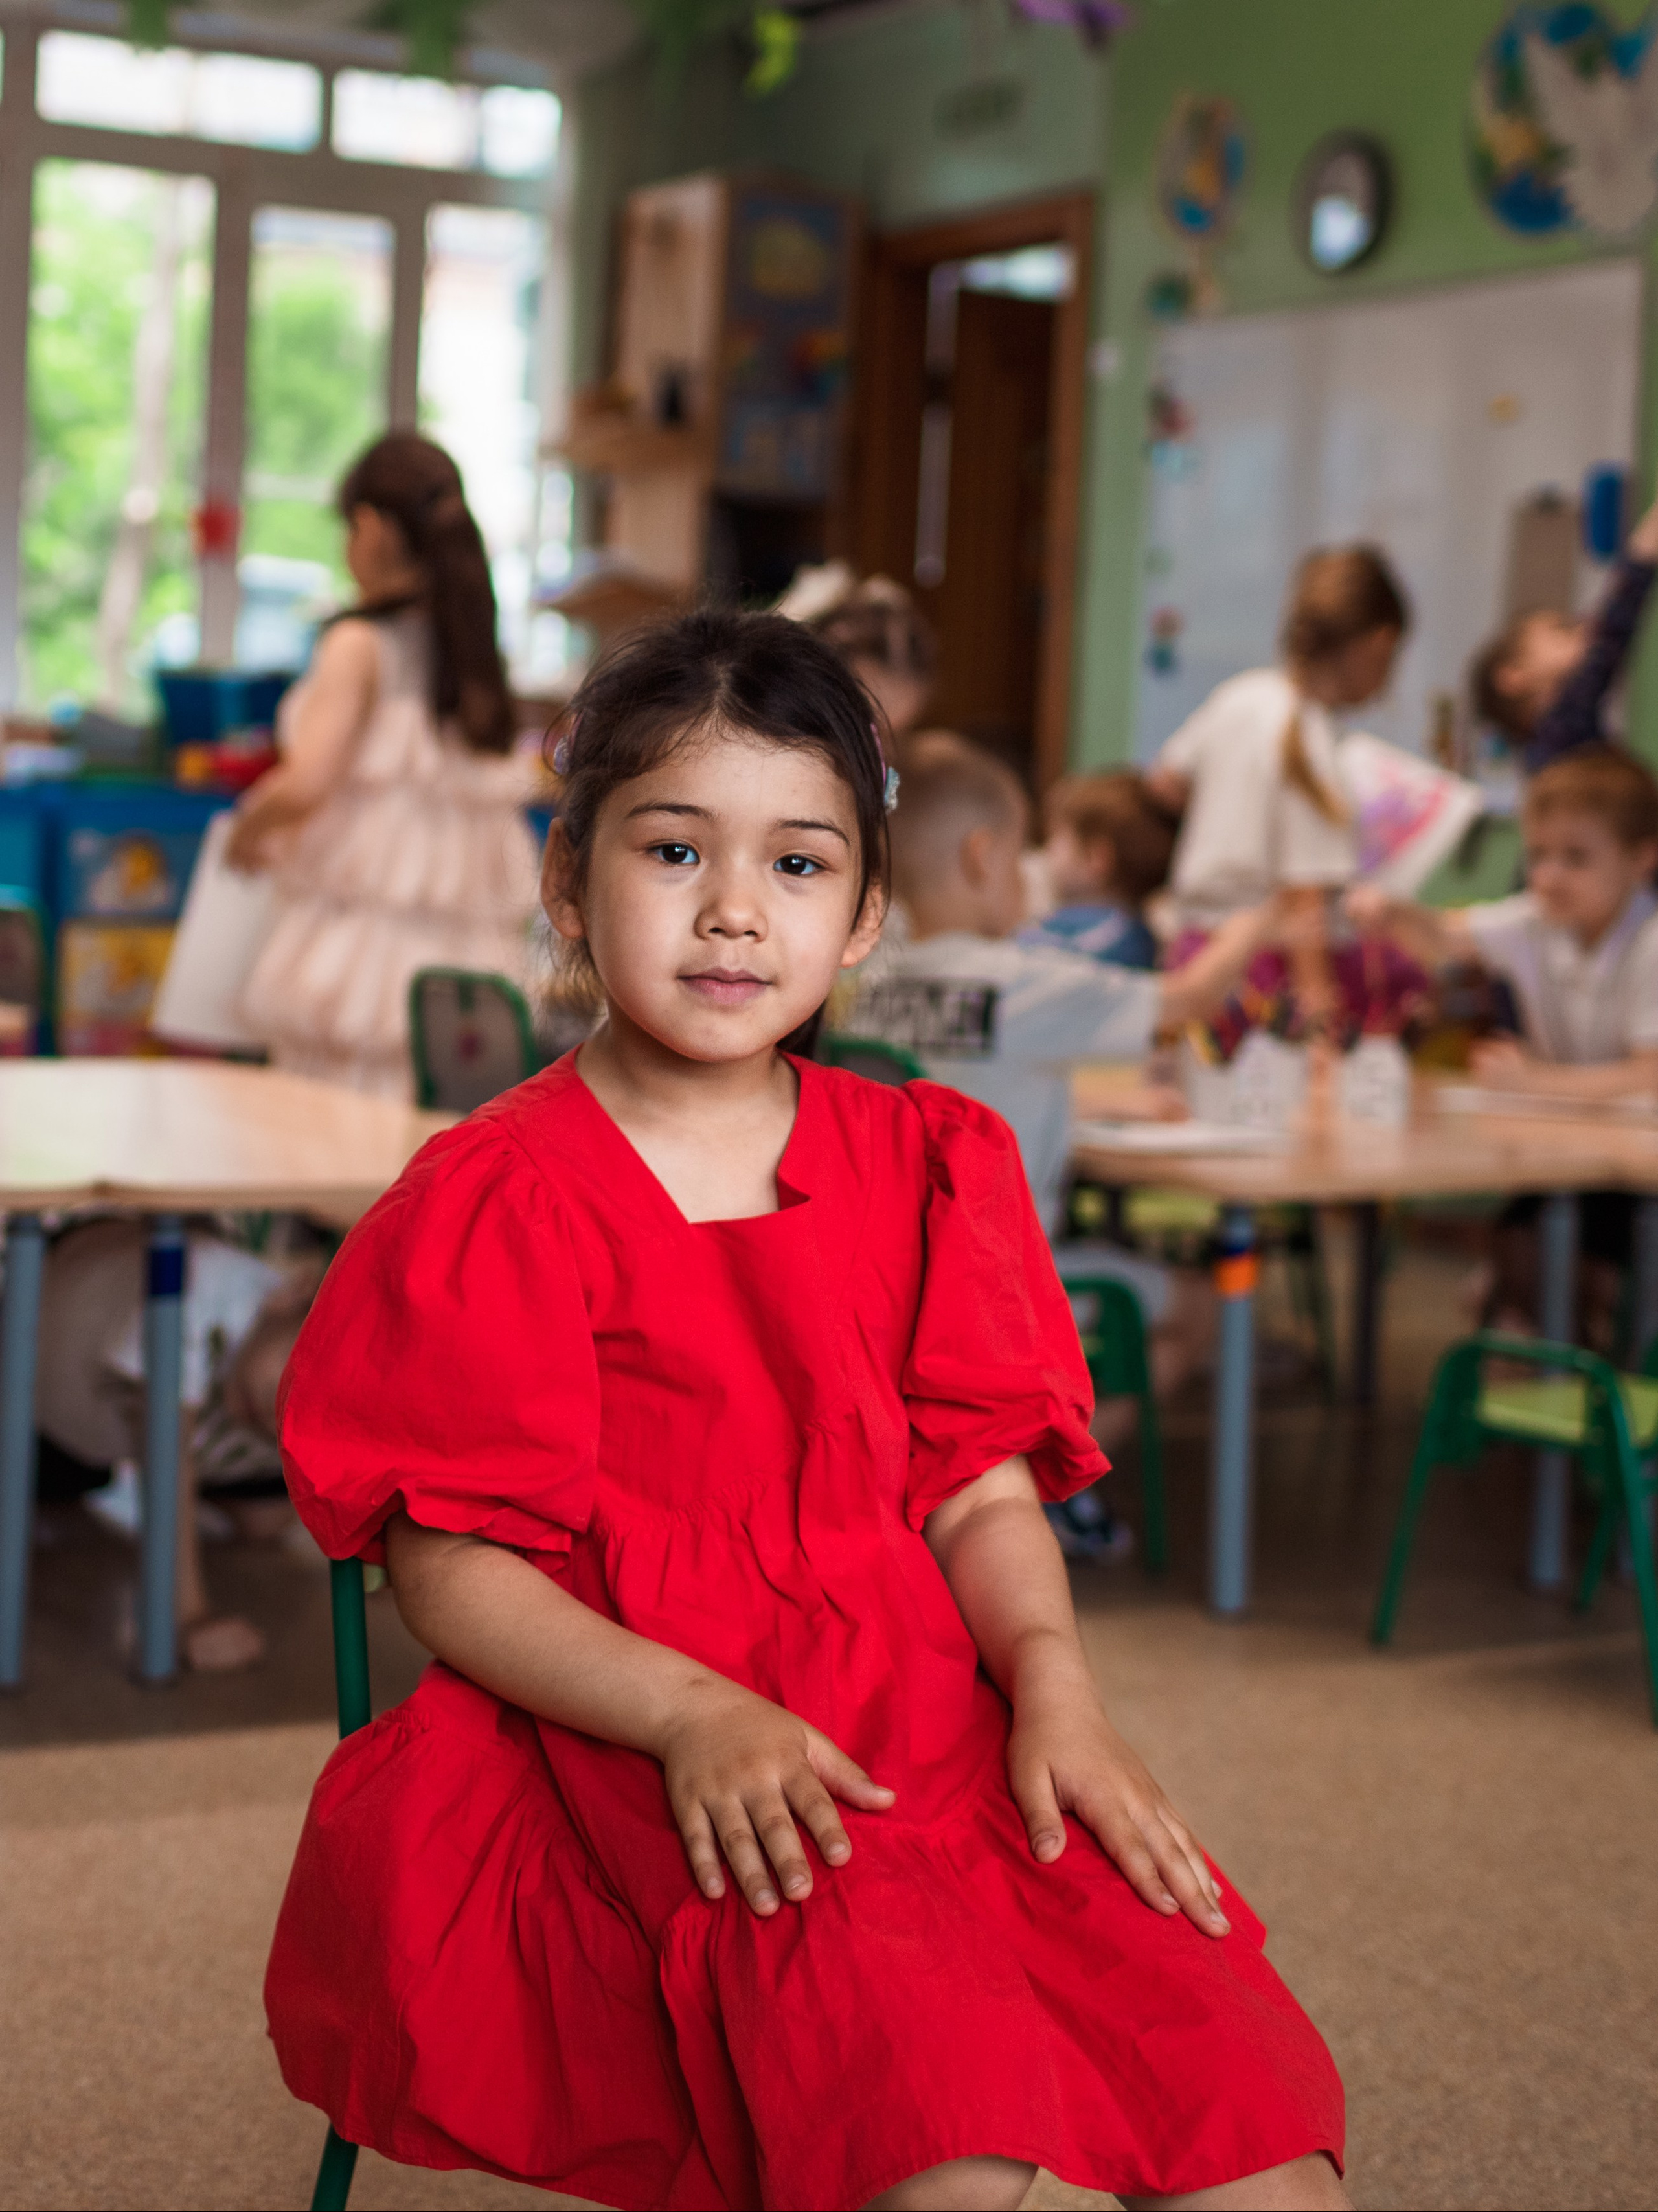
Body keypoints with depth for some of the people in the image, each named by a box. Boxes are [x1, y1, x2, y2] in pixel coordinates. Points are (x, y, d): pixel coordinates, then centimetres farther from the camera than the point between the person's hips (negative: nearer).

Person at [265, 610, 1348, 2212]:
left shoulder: (920, 1163, 12)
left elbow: (978, 1487, 9)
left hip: (925, 1702, 5)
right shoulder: (499, 1196, -2)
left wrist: (1051, 1684, -10)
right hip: (631, 1737, -4)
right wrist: (694, 1714, -19)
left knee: (1229, 2079, -14)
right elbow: (449, 1561, -6)